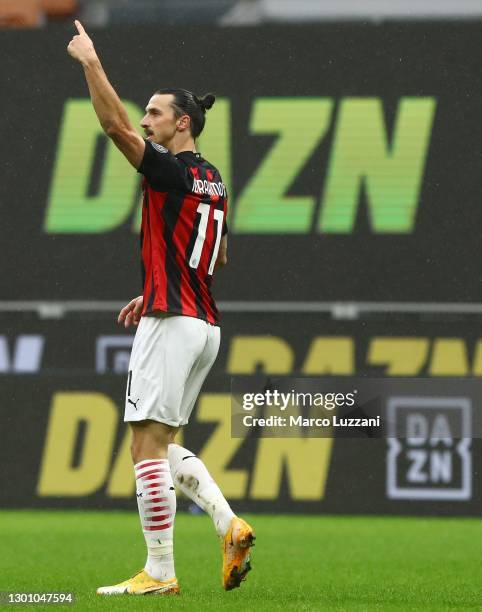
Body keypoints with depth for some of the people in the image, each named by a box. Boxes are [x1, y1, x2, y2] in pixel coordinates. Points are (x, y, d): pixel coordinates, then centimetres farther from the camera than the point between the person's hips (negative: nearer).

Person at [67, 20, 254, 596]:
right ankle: (229, 525, 1)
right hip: (204, 325, 9)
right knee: (162, 444, 16)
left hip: (171, 323, -9)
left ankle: (159, 572, -7)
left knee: (148, 444, -6)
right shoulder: (212, 181, 15)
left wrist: (91, 62, -11)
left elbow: (114, 124, -19)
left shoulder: (173, 171, -11)